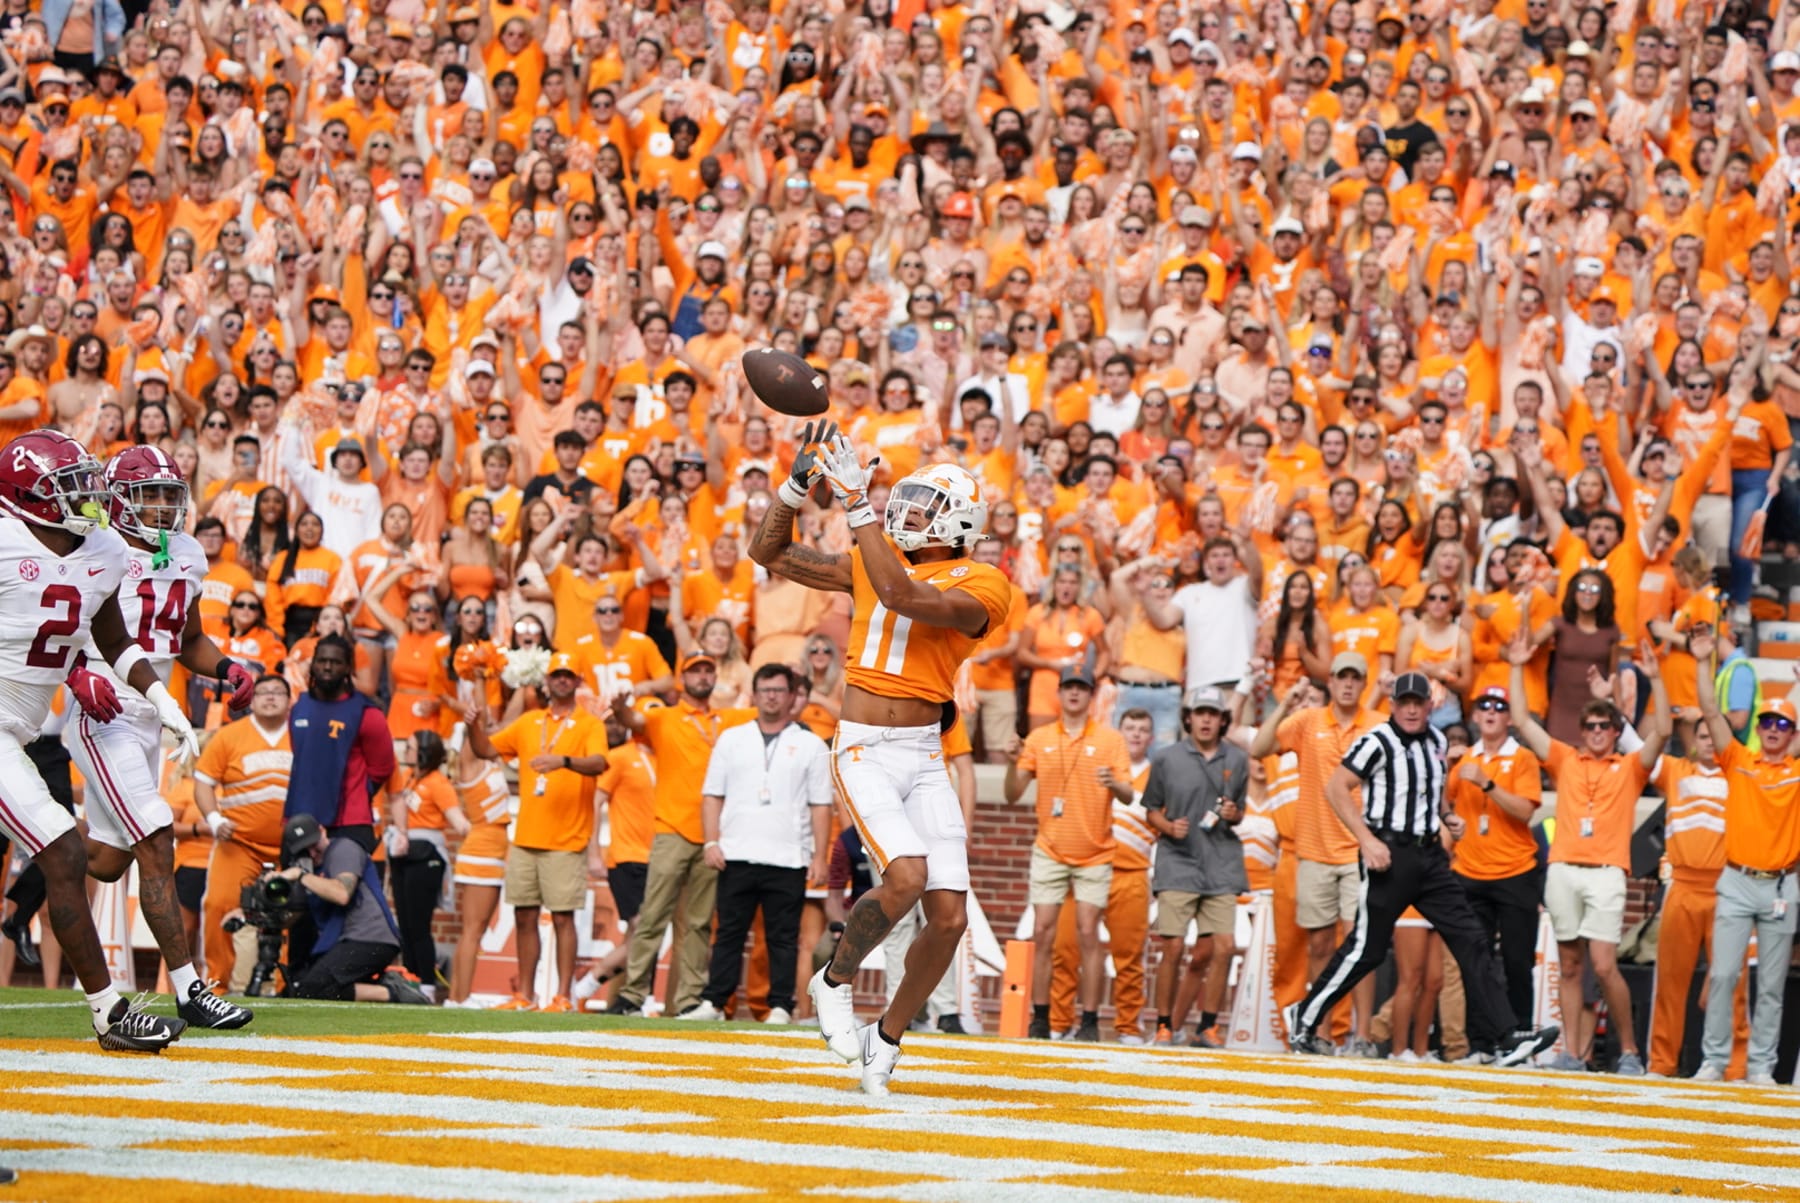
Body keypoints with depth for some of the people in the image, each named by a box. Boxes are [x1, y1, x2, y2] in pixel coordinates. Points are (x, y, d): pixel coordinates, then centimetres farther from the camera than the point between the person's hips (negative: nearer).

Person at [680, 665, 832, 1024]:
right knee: (728, 933, 3)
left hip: (787, 859, -2)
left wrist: (820, 856, -3)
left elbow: (820, 805, 5)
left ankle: (781, 1006, 2)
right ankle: (714, 1002, 4)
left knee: (783, 937, -1)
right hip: (736, 856, 2)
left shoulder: (811, 746, 8)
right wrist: (711, 842, -1)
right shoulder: (731, 739, 13)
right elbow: (712, 795, 11)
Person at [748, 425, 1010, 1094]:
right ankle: (834, 982, -2)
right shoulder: (873, 563, 9)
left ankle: (886, 1039, 16)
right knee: (906, 873, -25)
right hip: (863, 754, 0)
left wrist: (857, 504, -23)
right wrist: (800, 481, 0)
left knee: (949, 916, -5)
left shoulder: (978, 588, -5)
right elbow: (770, 553, 14)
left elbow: (903, 596, -23)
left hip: (923, 758, 0)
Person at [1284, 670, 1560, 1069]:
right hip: (1389, 853, -7)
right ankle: (1305, 1018, 14)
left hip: (1430, 855, 7)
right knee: (1366, 949, -3)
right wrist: (1367, 839, -20)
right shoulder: (1378, 742, -11)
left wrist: (1446, 817, 9)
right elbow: (1335, 787, -14)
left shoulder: (1436, 741, 11)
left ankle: (1505, 1037, -3)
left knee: (1470, 941, -1)